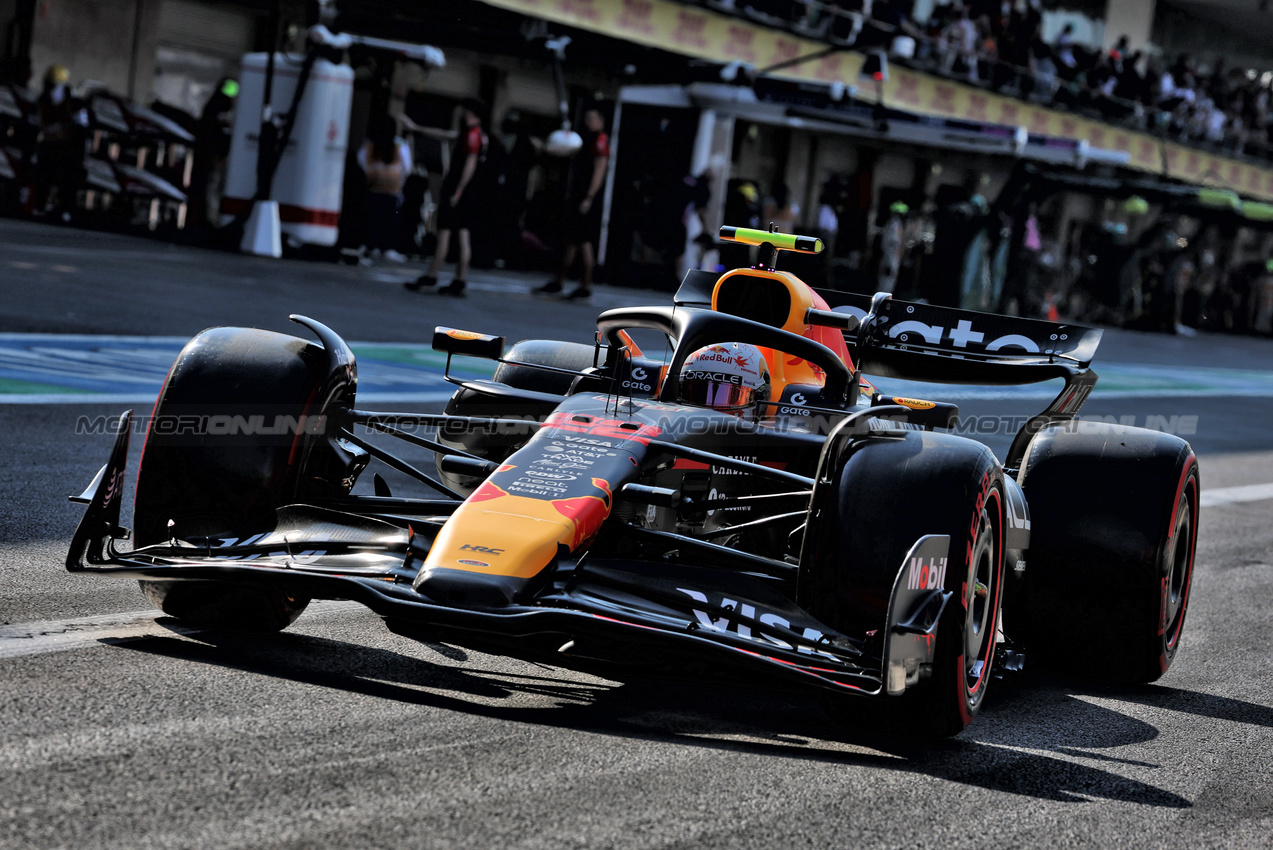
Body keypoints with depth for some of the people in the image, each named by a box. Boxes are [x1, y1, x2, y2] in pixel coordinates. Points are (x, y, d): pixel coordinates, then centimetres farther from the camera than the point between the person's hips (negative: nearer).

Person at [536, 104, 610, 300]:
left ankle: (585, 286, -2)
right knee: (571, 241, 12)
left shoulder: (600, 140, -11)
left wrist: (588, 198, -22)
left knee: (583, 242, -7)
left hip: (587, 199, -10)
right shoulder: (588, 139, 19)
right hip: (577, 197, 10)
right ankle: (558, 281, 17)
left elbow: (599, 171, -18)